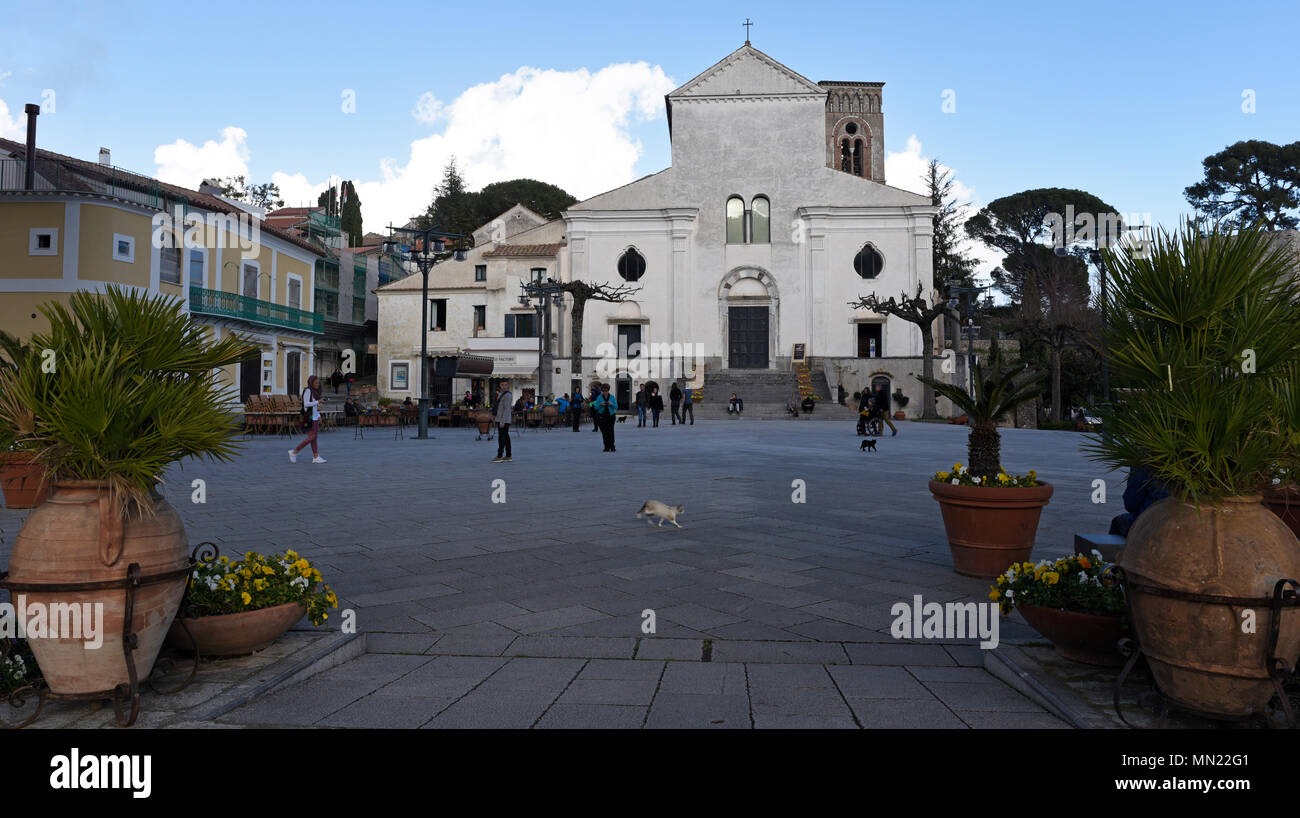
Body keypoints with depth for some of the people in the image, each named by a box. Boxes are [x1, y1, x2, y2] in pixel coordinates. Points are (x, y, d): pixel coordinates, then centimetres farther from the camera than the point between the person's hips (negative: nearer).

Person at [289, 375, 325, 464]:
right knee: (311, 437, -11)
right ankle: (294, 452, -3)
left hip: (315, 417, 9)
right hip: (310, 417, -9)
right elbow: (306, 404, -20)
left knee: (314, 437, 6)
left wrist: (319, 416, 13)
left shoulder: (315, 392, 17)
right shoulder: (308, 391, -10)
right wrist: (318, 402, -14)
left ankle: (316, 457, 6)